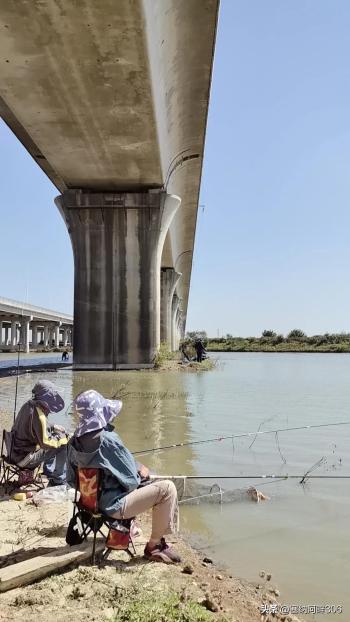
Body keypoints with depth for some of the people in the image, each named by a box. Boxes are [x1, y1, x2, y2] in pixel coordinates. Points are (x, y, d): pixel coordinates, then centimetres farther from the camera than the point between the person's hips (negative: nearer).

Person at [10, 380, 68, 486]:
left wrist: (53, 428, 9)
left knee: (54, 439, 23)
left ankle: (49, 473, 32)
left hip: (17, 451, 9)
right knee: (62, 446, -8)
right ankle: (59, 481, 6)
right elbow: (44, 443, -26)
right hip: (25, 458, -9)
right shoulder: (38, 414, -26)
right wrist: (61, 438, -11)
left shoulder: (28, 405, 1)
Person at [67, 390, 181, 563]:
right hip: (114, 505, -9)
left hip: (92, 500, 9)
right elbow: (130, 481, -19)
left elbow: (72, 480, 8)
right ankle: (154, 546, 5)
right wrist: (140, 474, 4)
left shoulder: (75, 441, -4)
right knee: (167, 489, -9)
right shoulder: (108, 440, -27)